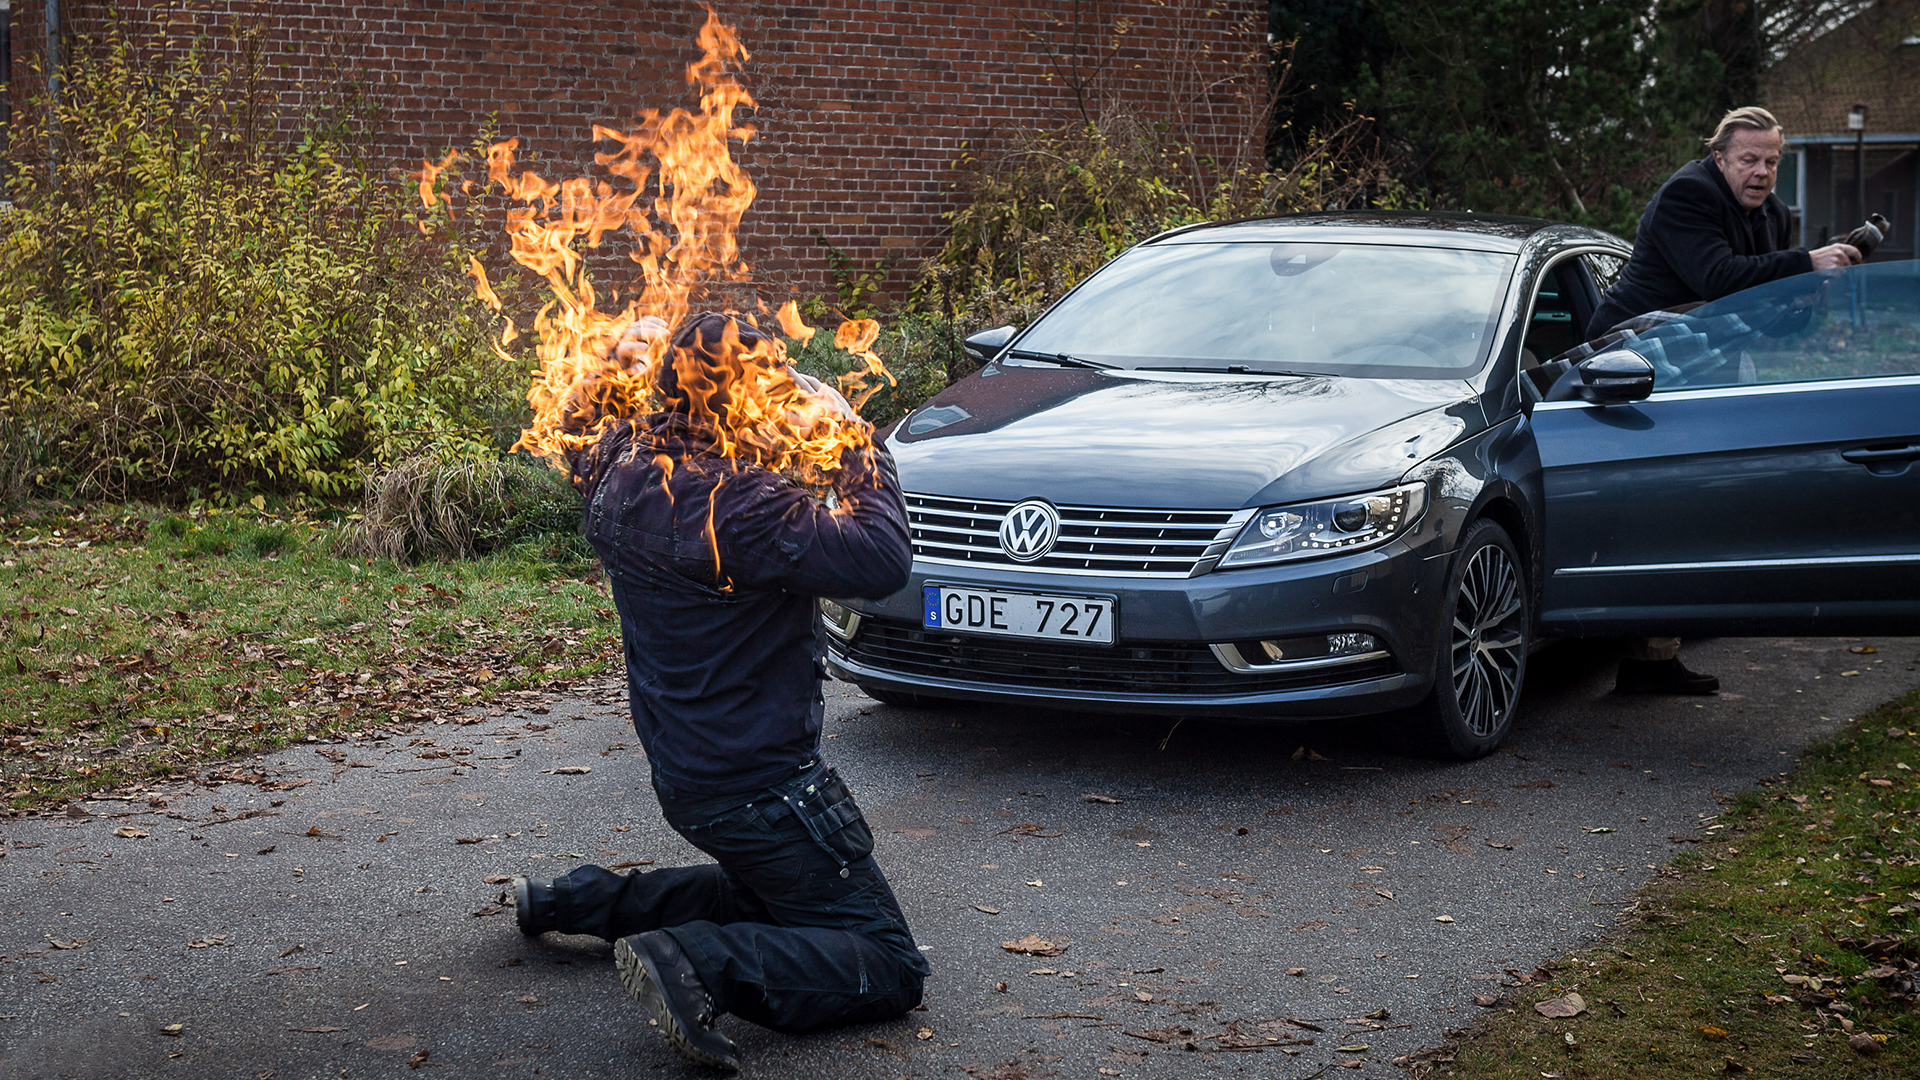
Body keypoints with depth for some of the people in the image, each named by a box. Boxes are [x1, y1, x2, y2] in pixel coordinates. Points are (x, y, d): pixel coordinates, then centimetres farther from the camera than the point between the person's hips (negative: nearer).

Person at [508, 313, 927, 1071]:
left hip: (680, 773, 9)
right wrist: (856, 440, -16)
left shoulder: (620, 476, 0)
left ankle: (577, 901, 23)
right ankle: (697, 964, -20)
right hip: (762, 785, -9)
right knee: (890, 966, -4)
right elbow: (882, 560, -28)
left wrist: (615, 367, 12)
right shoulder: (737, 506, -27)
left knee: (763, 899, 33)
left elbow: (580, 442, 25)